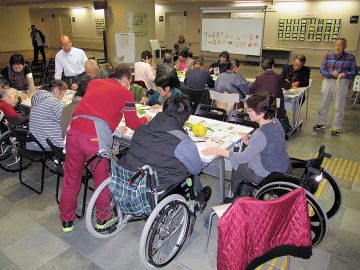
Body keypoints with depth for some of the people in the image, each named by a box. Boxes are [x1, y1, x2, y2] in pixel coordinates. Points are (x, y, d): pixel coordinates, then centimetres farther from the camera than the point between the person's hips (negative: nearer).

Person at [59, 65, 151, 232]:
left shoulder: (93, 83, 23)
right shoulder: (125, 93, 10)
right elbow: (134, 124, 17)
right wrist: (145, 119, 36)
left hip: (74, 131, 5)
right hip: (96, 137, -5)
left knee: (71, 177, 19)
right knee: (101, 179, 14)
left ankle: (66, 220, 35)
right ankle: (103, 219, 31)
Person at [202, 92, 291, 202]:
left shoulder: (261, 134, -32)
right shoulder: (276, 122, -5)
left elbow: (245, 157, -30)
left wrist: (219, 151, -26)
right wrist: (249, 141, 0)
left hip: (268, 177, -8)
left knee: (237, 167, 15)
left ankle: (239, 199, 38)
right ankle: (247, 194, 37)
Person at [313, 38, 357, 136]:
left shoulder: (350, 57, -5)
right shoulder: (328, 56, 0)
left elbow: (354, 72, -4)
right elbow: (322, 70, -3)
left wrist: (345, 74, -24)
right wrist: (332, 73, -21)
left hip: (342, 84, -2)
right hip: (328, 82, 3)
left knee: (339, 107, 4)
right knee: (324, 104, 14)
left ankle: (336, 127, 17)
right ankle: (322, 123, 32)